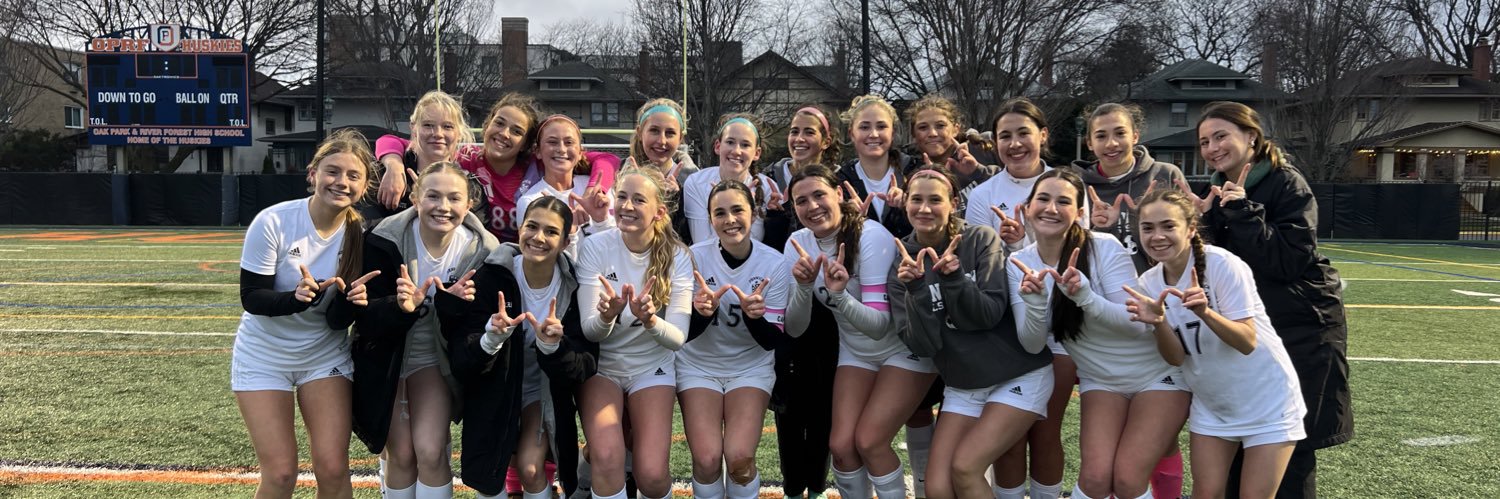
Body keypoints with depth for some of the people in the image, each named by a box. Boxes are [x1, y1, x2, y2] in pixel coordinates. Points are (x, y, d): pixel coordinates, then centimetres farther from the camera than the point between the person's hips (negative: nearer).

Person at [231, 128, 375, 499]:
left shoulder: (361, 231, -12)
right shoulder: (273, 222, -21)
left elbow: (345, 314, -3)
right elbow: (251, 297, -18)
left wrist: (357, 300, -25)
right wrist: (297, 298, -36)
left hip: (326, 354, 2)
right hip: (264, 357, -2)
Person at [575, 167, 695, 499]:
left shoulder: (676, 256, -11)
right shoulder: (595, 247, -13)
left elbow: (678, 338, -17)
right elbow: (588, 331, -15)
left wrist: (649, 320, -38)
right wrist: (606, 316, -38)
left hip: (651, 368, 1)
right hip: (602, 365, -1)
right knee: (608, 462, -25)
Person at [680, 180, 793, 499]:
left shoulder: (775, 264, -11)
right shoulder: (695, 257, -12)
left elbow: (771, 341, -9)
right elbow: (684, 333, -10)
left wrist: (754, 315, -31)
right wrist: (702, 311, -32)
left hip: (751, 367, 0)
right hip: (698, 365, 0)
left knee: (739, 457, -21)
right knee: (707, 459, -19)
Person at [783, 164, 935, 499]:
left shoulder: (871, 235, -25)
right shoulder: (798, 244, -10)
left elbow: (879, 325, -30)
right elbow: (794, 329, -12)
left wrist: (839, 295, -46)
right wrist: (803, 286, -30)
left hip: (907, 348, -5)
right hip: (856, 353, 5)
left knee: (868, 442, -15)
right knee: (841, 445, -7)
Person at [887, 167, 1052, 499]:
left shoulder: (981, 240, -10)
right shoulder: (902, 268, -2)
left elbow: (990, 315, -16)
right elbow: (922, 345, -12)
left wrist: (954, 277, -30)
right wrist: (916, 288, -25)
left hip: (1018, 377, -3)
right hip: (962, 387, 4)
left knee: (965, 468, -17)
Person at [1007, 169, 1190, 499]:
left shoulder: (1104, 247, -20)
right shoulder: (1020, 263, -7)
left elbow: (1139, 321, -25)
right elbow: (1032, 343, -12)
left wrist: (1085, 295, -40)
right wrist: (1034, 299, -32)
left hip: (1157, 374, -3)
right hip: (1100, 381, 3)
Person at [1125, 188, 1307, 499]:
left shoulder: (1222, 265, -22)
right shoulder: (1150, 283, -7)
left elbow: (1247, 342, -24)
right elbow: (1176, 357, -10)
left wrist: (1204, 312, -41)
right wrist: (1157, 322, -30)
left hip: (1266, 401, -4)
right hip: (1211, 405, 5)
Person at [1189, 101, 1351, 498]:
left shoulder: (1286, 184, -11)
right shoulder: (1219, 193, 9)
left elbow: (1293, 260, -22)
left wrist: (1244, 213, -24)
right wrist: (1207, 221, -10)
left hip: (1299, 332, -6)